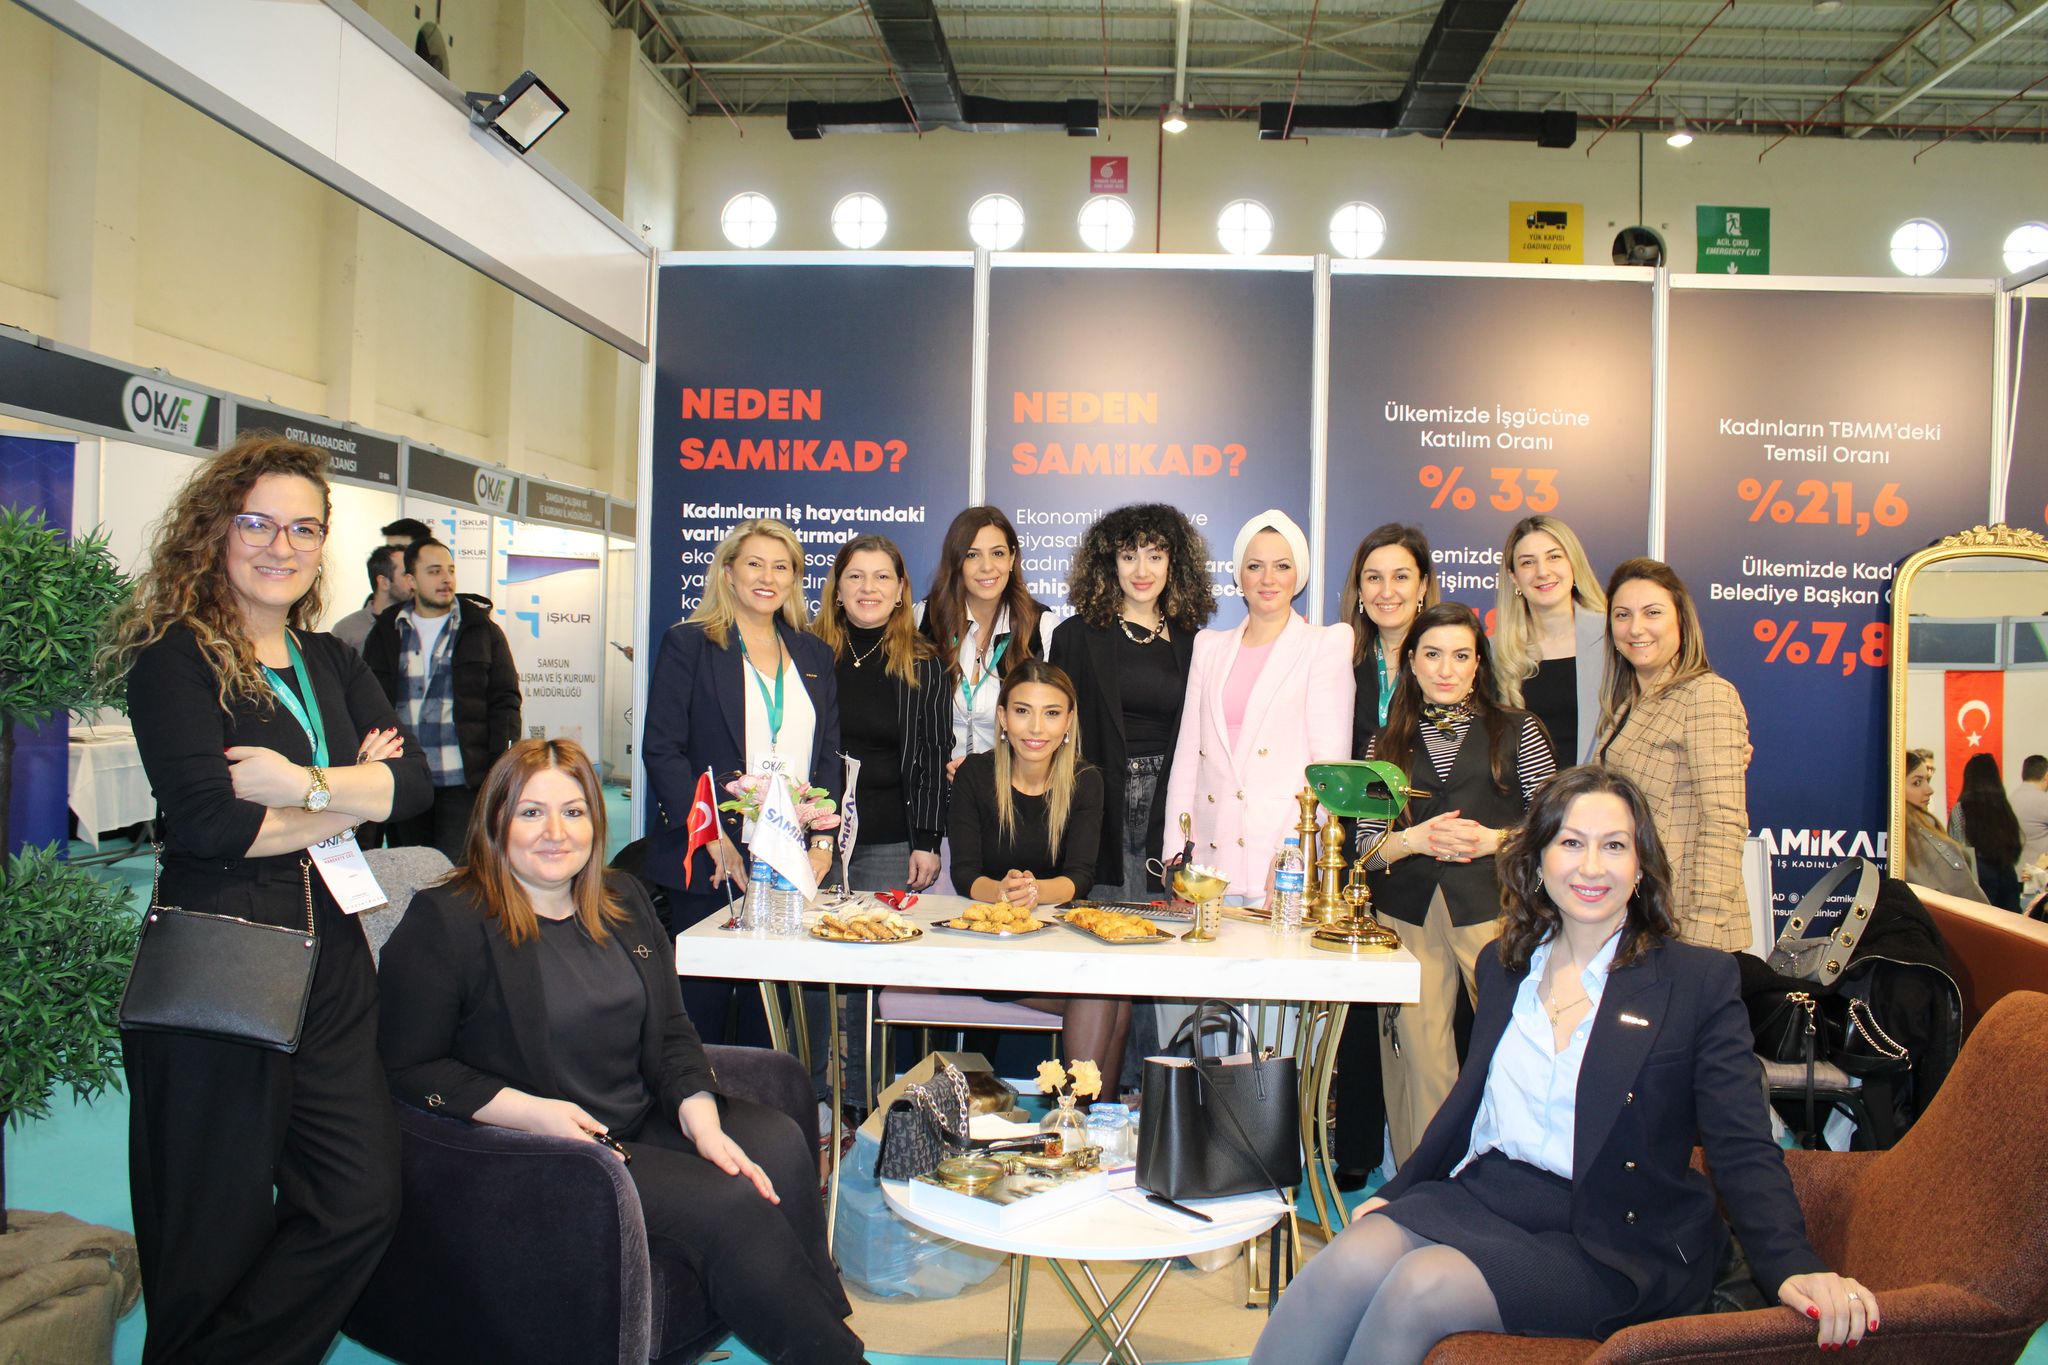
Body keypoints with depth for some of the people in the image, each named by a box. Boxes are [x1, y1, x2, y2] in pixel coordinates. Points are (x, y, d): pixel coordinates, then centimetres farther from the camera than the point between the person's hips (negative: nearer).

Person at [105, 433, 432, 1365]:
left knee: (361, 1204, 5)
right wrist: (356, 800, -8)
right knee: (219, 1229, 6)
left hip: (333, 964, 6)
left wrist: (307, 785, -15)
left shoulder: (331, 663, 13)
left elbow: (416, 781, 1)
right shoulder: (173, 653, -5)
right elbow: (204, 818, -18)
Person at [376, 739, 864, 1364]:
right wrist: (531, 1112, -20)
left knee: (777, 1145, -23)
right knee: (727, 1206, -25)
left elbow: (671, 1032, 11)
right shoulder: (444, 923, -4)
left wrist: (704, 1123, -8)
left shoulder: (623, 901, 13)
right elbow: (407, 1070, -8)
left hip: (651, 1122, 6)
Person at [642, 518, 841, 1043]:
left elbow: (829, 756, 14)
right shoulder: (688, 644, 1)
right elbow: (661, 749, -6)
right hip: (709, 863, -3)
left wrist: (823, 840, 0)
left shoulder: (815, 655, 14)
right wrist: (715, 841, -13)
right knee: (702, 1005, 2)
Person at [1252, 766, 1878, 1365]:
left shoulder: (1698, 980, -2)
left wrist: (1794, 1268, -24)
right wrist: (1396, 1192, 22)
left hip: (1613, 1243, -4)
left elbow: (1744, 1150, -8)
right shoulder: (1503, 966, 12)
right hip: (1484, 1194, 4)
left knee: (1421, 1286, -30)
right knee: (1351, 1261, -27)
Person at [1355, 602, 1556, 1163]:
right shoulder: (1386, 744, 14)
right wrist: (1415, 840, -10)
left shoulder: (1516, 729, 10)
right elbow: (1366, 846, 9)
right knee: (1419, 1057, 0)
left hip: (1496, 911, -1)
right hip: (1409, 916, 1)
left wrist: (1492, 840, -11)